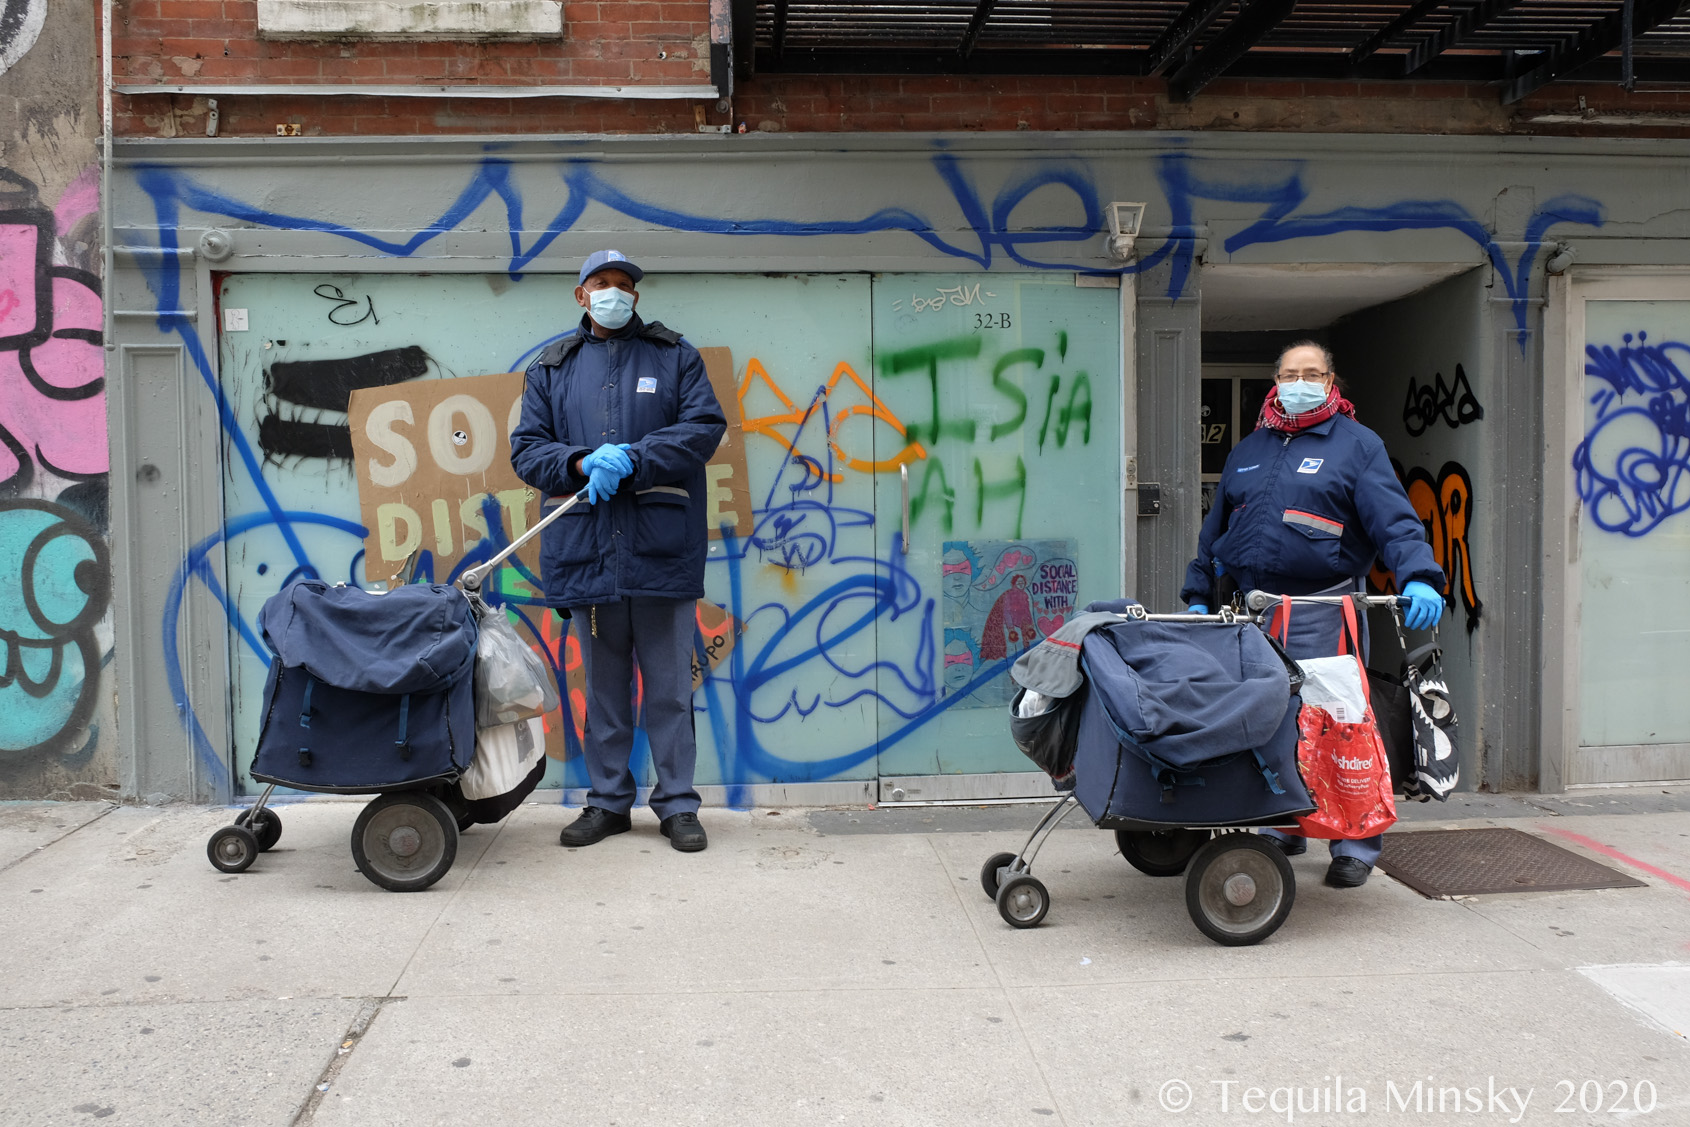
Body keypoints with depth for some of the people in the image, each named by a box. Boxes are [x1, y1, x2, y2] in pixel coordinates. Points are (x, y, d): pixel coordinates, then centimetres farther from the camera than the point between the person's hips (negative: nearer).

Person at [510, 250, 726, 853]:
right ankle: (607, 801, 23)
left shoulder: (675, 355, 9)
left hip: (662, 548, -2)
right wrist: (582, 463, -12)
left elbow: (705, 425, -3)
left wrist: (632, 458, -15)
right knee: (604, 684, 12)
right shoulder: (551, 367, 15)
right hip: (586, 548, 2)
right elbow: (526, 448, 8)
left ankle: (677, 804, 13)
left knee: (669, 684, 3)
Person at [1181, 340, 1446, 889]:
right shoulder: (1247, 451, 19)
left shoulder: (1357, 445, 4)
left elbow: (1394, 519, -8)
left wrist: (1419, 577, -24)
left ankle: (1355, 845, 8)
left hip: (1322, 611, -5)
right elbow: (1215, 528, 24)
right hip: (1252, 611, 5)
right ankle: (1281, 830, 24)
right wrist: (1198, 593, 19)